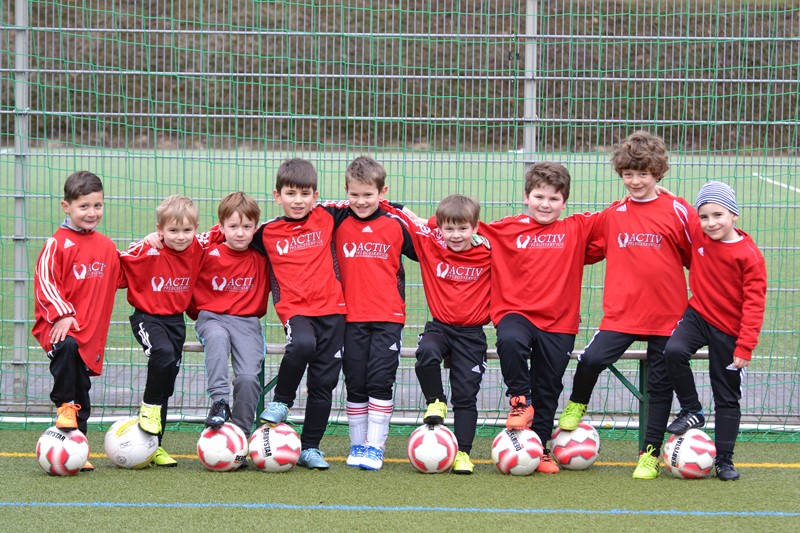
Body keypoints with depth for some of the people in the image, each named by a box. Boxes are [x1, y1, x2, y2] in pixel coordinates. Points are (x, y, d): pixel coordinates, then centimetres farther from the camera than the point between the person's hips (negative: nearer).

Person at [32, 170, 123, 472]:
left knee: (82, 387, 8)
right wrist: (62, 314, -21)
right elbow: (45, 282, -11)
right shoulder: (57, 244, -8)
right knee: (67, 348, -37)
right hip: (59, 325, -5)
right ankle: (65, 406, -17)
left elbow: (119, 277, 27)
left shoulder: (107, 247, 12)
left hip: (90, 332, 6)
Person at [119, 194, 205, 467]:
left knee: (166, 382, 9)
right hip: (147, 317, -5)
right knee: (163, 353, -34)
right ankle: (149, 406, -10)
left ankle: (154, 444, 18)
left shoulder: (197, 251, -5)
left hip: (176, 319, 5)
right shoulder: (147, 252, -19)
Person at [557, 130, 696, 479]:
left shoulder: (677, 211, -4)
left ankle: (651, 454, 18)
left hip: (667, 315, -1)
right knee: (592, 360, -18)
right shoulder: (612, 215, 7)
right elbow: (586, 250, 19)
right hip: (622, 313, 1)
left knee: (660, 383, 6)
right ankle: (576, 405, 12)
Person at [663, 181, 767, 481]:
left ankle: (724, 460, 17)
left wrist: (745, 347, -21)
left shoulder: (749, 255, -18)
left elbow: (754, 304, -17)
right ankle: (691, 411, -7)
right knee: (674, 350, -28)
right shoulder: (697, 236, -4)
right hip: (698, 315, 3)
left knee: (727, 397, 6)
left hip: (729, 331, -3)